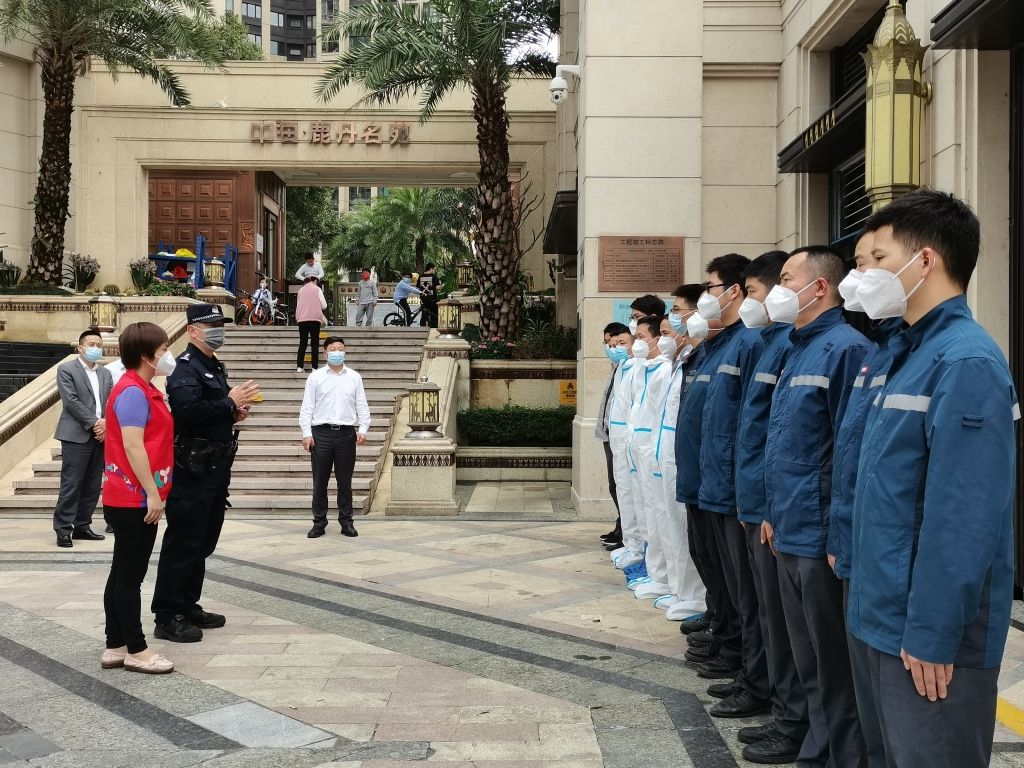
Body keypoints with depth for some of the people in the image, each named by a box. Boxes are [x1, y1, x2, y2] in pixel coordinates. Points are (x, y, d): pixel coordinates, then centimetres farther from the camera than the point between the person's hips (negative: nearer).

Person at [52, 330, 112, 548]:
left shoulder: (105, 373, 17)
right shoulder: (66, 369, 0)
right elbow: (71, 400, -10)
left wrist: (106, 423, -8)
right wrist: (94, 422, -14)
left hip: (101, 435, 6)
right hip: (77, 435, -6)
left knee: (92, 486, 7)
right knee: (71, 485, -7)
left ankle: (82, 526, 15)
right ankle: (63, 529, -2)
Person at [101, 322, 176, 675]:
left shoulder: (142, 390, 14)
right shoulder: (133, 392, -17)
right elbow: (132, 447, -22)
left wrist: (152, 493, 20)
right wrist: (152, 493, -20)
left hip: (132, 499, 10)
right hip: (135, 500, -10)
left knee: (123, 574, 13)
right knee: (130, 575, -1)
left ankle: (116, 647, 20)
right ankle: (136, 650, 7)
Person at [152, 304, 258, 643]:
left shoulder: (215, 367, 17)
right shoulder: (185, 367, -13)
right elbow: (189, 410, -29)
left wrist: (235, 412, 6)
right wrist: (230, 403, -18)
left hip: (216, 467, 10)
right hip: (192, 470, -10)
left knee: (203, 542, 16)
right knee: (183, 543, -4)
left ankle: (188, 607, 26)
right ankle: (168, 617, 3)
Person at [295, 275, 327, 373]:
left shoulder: (301, 290, 13)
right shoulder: (317, 289, 2)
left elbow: (298, 305, 17)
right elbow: (324, 305, 0)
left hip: (302, 319, 3)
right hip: (314, 319, -3)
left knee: (302, 343, 5)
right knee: (314, 344, 0)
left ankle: (299, 367, -2)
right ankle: (314, 367, -4)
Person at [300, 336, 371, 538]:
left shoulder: (354, 377, 9)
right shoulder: (315, 377, 4)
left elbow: (362, 406, 8)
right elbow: (307, 407, 2)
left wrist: (363, 429, -4)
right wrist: (306, 433, -6)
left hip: (346, 433, 1)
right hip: (321, 432, -1)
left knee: (345, 481, 7)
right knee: (320, 481, 3)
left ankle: (346, 522, 14)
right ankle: (319, 522, 11)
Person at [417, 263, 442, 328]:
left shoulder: (421, 277, 4)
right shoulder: (433, 276, -10)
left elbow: (418, 288, 7)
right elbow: (437, 287, -16)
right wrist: (439, 283, 3)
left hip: (423, 298, 4)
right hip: (432, 298, -4)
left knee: (423, 315, 9)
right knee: (434, 315, 6)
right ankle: (433, 327, 6)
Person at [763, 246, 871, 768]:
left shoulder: (844, 348, -15)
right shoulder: (798, 349, 14)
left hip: (821, 539, -9)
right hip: (790, 534, 9)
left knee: (834, 670, 4)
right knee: (809, 665, 19)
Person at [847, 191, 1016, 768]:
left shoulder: (966, 363, -19)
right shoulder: (911, 353, 11)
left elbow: (963, 520, -24)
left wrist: (932, 635, -21)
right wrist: (883, 615, 17)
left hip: (927, 635, -9)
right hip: (882, 617, 9)